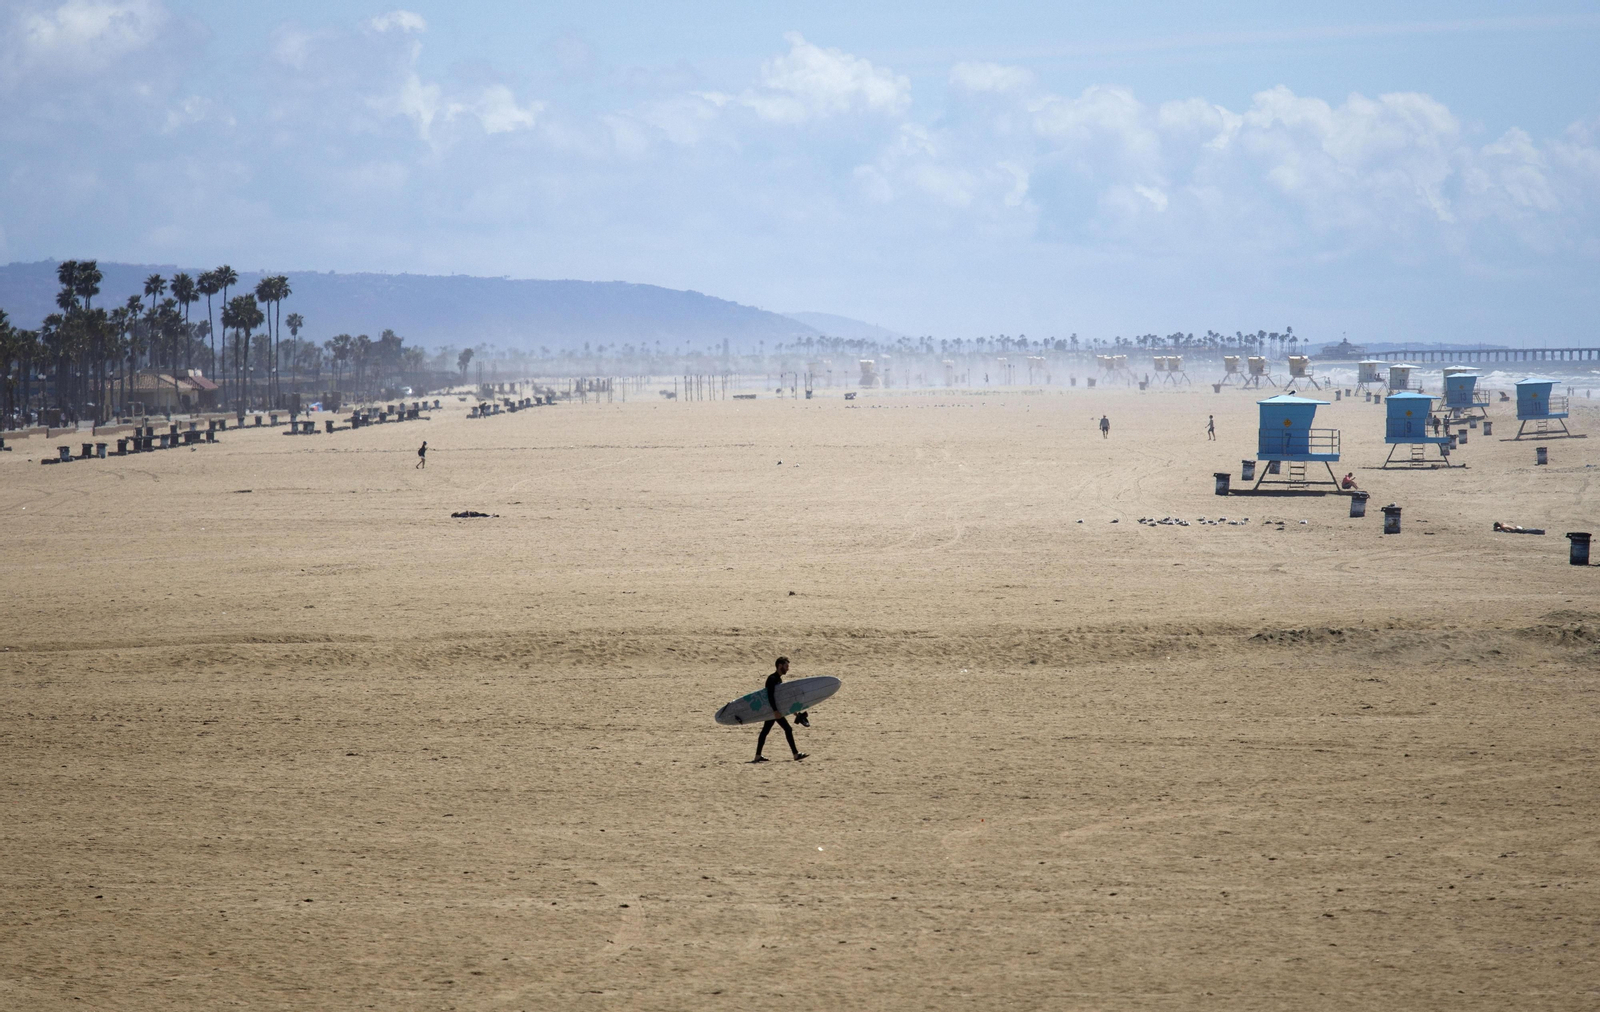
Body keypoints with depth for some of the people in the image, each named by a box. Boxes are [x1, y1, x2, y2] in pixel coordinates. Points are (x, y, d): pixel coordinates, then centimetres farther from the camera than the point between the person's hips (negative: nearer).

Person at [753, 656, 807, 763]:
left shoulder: (778, 679, 17)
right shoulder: (772, 679, -14)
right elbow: (770, 695, -22)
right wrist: (775, 710, -28)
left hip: (772, 710, 10)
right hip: (774, 709, -10)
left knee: (765, 731, 10)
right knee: (788, 729, -9)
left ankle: (758, 756, 12)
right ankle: (796, 754, -8)